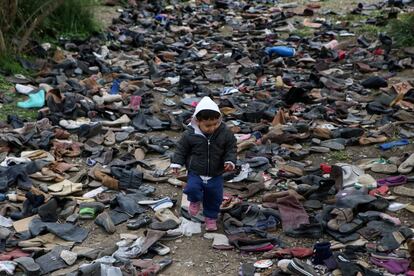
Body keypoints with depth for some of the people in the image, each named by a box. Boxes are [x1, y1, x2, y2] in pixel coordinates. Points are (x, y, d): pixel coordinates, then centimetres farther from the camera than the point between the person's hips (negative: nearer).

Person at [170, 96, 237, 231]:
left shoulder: (225, 133, -14)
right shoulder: (190, 134, -16)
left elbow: (231, 149, -4)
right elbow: (181, 149, -3)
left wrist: (230, 161, -19)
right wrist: (176, 163, -8)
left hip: (215, 174, 1)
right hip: (195, 172, -1)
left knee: (215, 197, 8)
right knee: (192, 188, -23)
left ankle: (211, 217, 36)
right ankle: (195, 201, 14)